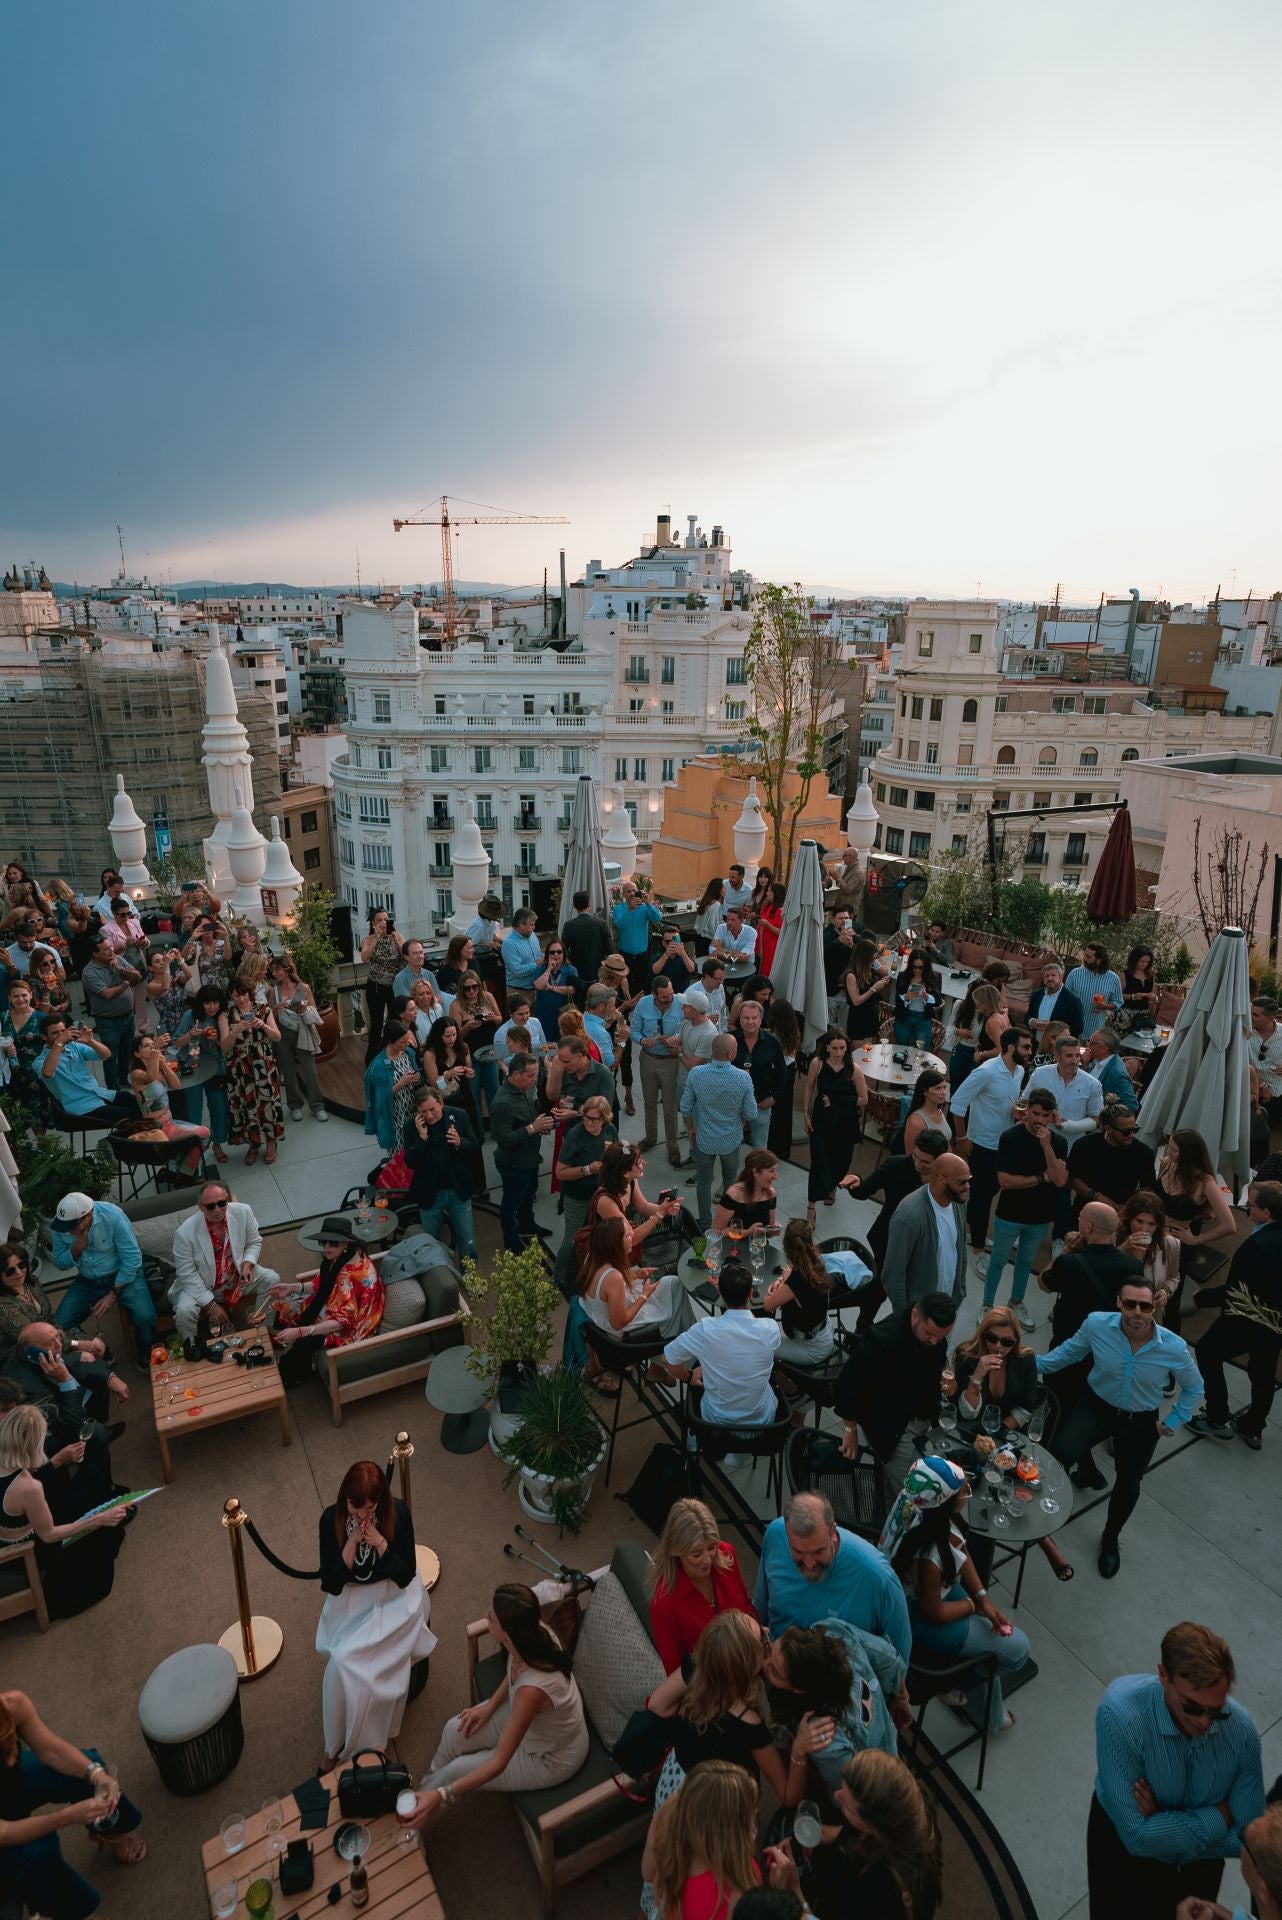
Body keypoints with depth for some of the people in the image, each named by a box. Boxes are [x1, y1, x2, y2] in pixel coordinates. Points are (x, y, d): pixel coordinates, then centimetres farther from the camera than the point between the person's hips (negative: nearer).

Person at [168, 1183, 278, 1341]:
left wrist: (247, 1264, -19)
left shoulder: (243, 1212, -18)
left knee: (272, 1280, -14)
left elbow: (254, 1241, 1)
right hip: (200, 1285, -3)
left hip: (238, 1276, 3)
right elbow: (187, 1275, -19)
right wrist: (211, 1304, -22)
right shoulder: (185, 1233, -27)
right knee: (184, 1311, -29)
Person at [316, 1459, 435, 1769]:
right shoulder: (331, 1519, -17)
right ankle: (337, 1743, 4)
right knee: (342, 1662, -21)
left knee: (347, 1661, -21)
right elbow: (331, 1583, -13)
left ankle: (349, 1745, 3)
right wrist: (352, 1542, -28)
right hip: (350, 1599, 2)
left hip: (392, 1597, -2)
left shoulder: (398, 1514, -20)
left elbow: (405, 1576, -14)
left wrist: (379, 1542, -28)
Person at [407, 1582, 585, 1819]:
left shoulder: (532, 1689, -42)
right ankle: (427, 1785, 31)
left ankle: (412, 1826, 30)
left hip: (551, 1758, -6)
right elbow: (515, 1672, 3)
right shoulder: (535, 1631, -24)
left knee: (455, 1771, 0)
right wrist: (489, 1706, -1)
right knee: (455, 1730, 3)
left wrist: (441, 1796, -31)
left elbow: (499, 1763, -32)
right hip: (532, 1719, 6)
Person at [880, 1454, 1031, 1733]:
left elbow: (962, 1552, 0)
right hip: (922, 1621, -7)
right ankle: (957, 1681, 29)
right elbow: (934, 1612, -23)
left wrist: (984, 1597, -8)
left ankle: (990, 1716, 44)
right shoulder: (927, 1557, -43)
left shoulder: (938, 1515, -20)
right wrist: (974, 1604, -7)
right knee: (1018, 1647, 5)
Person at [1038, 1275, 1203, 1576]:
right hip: (1097, 1406, -1)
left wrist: (1172, 1423, -2)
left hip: (1141, 1421, 1)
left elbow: (1193, 1388, -3)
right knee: (1059, 1453, -25)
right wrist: (1033, 1363, -7)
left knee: (1128, 1484, 20)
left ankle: (1110, 1539, 51)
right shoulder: (1096, 1325, -27)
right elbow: (1071, 1351, -4)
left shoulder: (1174, 1348, -26)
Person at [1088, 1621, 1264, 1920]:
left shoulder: (1240, 1728, -26)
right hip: (1124, 1844, -2)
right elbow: (1137, 1835, -32)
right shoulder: (1120, 1712, -38)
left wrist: (1165, 1826, -24)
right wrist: (1219, 1817, -23)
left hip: (1199, 1858, 3)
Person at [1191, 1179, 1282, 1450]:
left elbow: (1234, 1291, -25)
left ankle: (1218, 1421, 19)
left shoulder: (1256, 1245, -33)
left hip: (1249, 1319, -8)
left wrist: (1202, 1296, -10)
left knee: (1206, 1352, 13)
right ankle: (1253, 1429, 39)